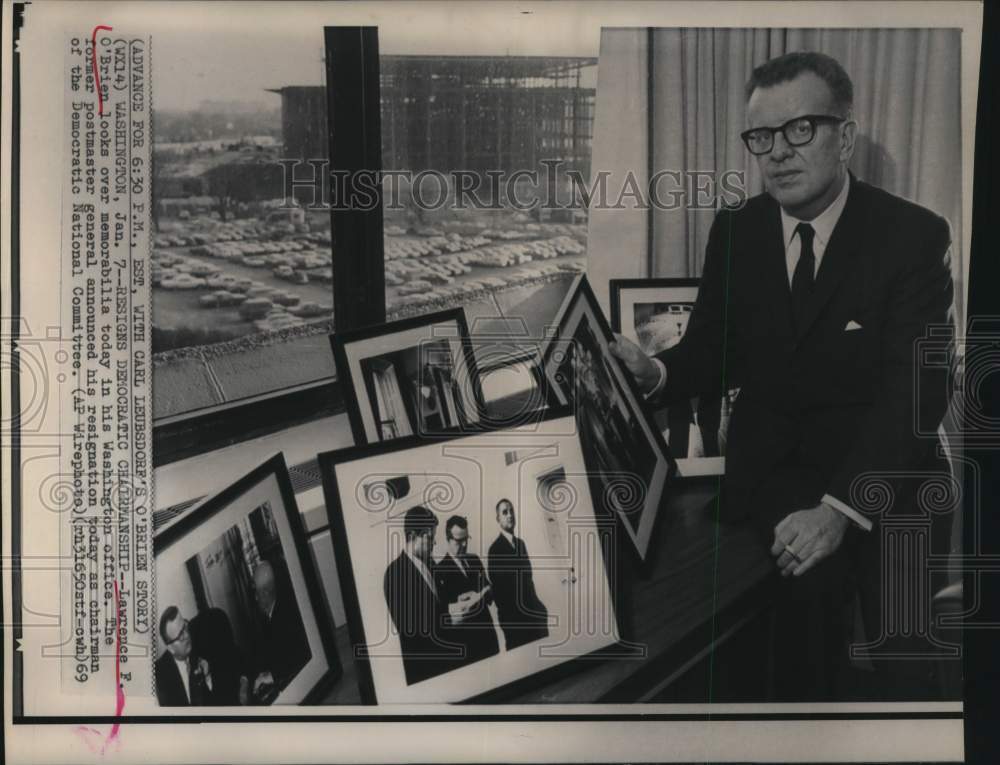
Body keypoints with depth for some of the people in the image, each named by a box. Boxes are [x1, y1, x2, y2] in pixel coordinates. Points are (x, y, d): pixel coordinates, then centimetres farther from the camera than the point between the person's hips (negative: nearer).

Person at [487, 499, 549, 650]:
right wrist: (507, 615, -13)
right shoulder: (495, 549, -10)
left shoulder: (521, 543, 14)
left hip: (530, 610, 7)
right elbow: (497, 588, -12)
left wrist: (536, 604, 8)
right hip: (513, 616, -7)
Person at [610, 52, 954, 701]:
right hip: (772, 463, 2)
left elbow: (916, 387, -18)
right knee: (813, 574, -22)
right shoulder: (734, 233, 3)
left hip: (883, 466, -2)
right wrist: (654, 372, -19)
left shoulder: (913, 234, -9)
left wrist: (839, 508, -31)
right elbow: (713, 352, 6)